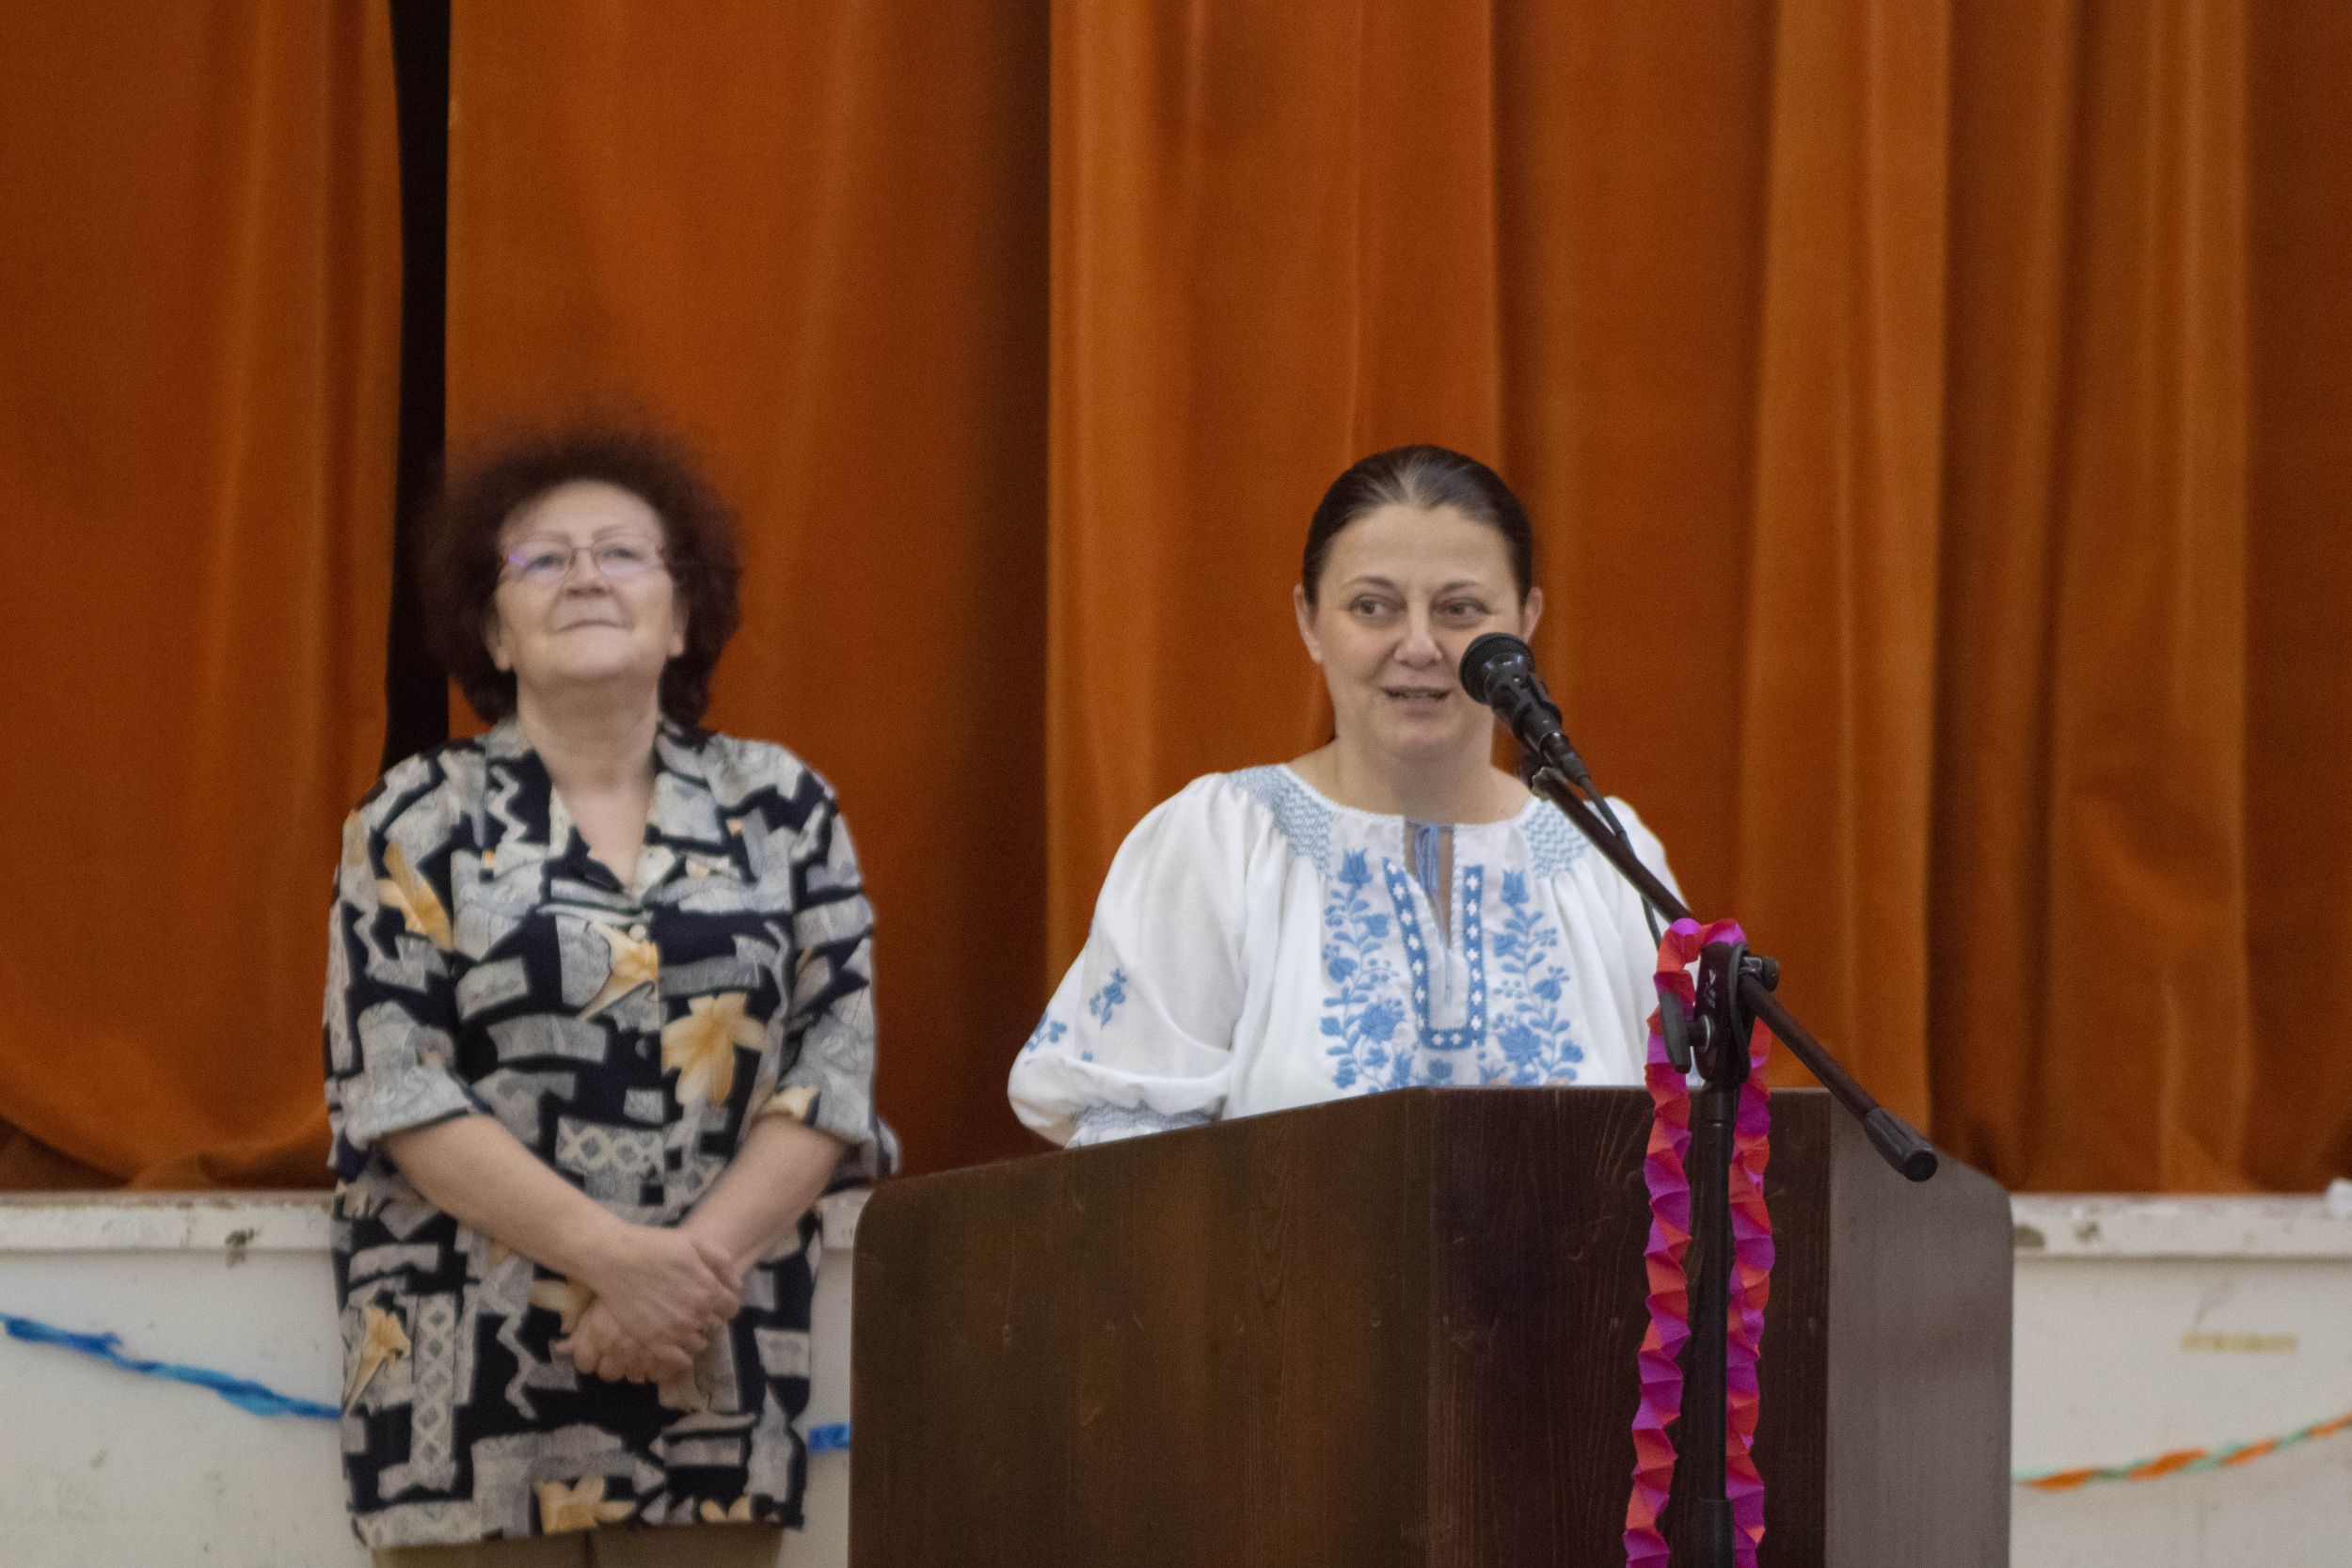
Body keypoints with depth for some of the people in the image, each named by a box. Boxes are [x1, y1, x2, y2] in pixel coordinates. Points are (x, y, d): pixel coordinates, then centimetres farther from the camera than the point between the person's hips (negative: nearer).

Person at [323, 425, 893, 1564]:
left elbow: (835, 1064, 4)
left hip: (712, 1389, 2)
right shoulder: (419, 822, 5)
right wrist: (616, 1255, -16)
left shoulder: (781, 809, 11)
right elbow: (394, 1087, -4)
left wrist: (696, 1263, -12)